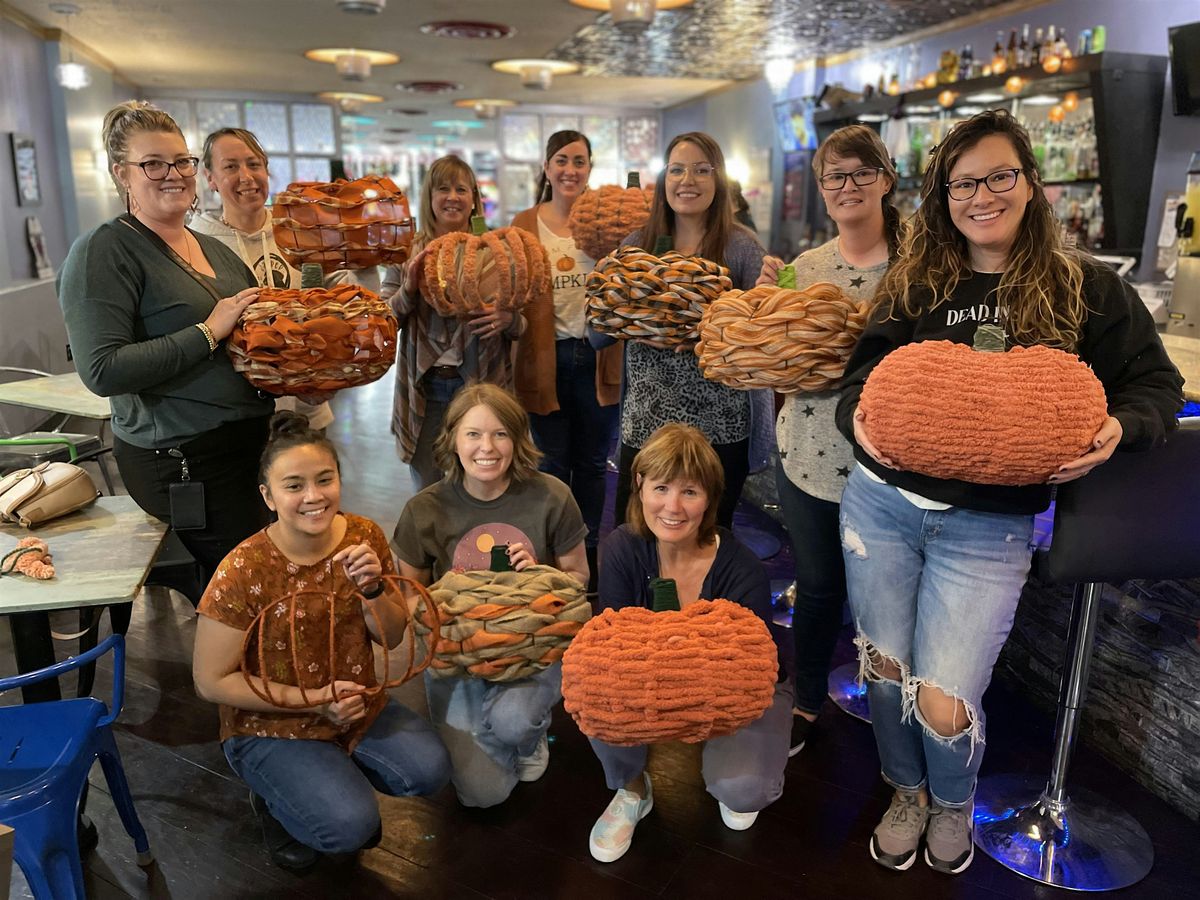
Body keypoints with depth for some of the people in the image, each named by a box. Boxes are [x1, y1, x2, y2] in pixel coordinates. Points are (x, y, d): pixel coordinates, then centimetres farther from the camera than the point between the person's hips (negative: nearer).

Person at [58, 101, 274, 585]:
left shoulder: (214, 248, 13)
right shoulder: (103, 252, -10)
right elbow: (102, 371, -20)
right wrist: (209, 332, -20)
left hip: (248, 439, 8)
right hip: (183, 460, -7)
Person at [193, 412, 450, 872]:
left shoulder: (365, 536, -11)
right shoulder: (243, 572, -23)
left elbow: (392, 638, -2)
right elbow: (211, 682, -15)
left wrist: (372, 588, -24)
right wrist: (313, 700, -21)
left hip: (360, 707, 5)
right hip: (271, 728, -4)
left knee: (429, 771, -15)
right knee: (351, 826, -20)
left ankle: (338, 776, 14)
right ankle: (275, 798, 12)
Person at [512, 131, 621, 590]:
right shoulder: (525, 224, 5)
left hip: (598, 358, 1)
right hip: (546, 358, 0)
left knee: (592, 463, 12)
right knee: (553, 466, 9)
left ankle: (588, 553, 28)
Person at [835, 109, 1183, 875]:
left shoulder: (1086, 288, -1)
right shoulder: (917, 283, 2)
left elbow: (1158, 386, 4)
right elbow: (865, 374, 3)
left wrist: (1119, 427, -17)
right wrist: (860, 418, -19)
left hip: (990, 526, -2)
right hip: (883, 502, 3)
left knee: (944, 705, -4)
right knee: (886, 674, 14)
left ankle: (954, 805, 33)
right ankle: (909, 794, 45)